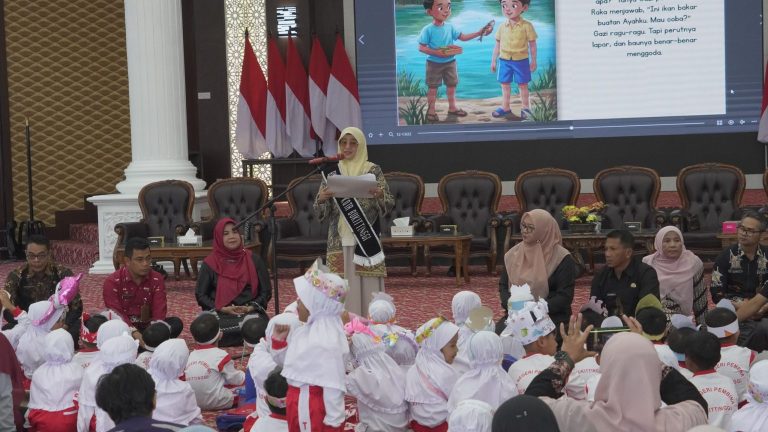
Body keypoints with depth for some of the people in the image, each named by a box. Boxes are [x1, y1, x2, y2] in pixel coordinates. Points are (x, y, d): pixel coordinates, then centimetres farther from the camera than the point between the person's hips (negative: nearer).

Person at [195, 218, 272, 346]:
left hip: (251, 312, 1)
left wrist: (251, 307, -8)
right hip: (220, 314, -1)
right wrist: (223, 309, -9)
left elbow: (266, 291, 9)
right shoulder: (210, 264, 3)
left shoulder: (254, 260, 7)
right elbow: (200, 295, 5)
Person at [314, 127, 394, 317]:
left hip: (366, 240, -2)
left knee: (367, 286, -2)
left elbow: (389, 205, -3)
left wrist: (380, 195, -24)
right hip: (340, 241, 2)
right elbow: (321, 212, 7)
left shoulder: (373, 170, 3)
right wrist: (321, 198, -15)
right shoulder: (332, 172, 9)